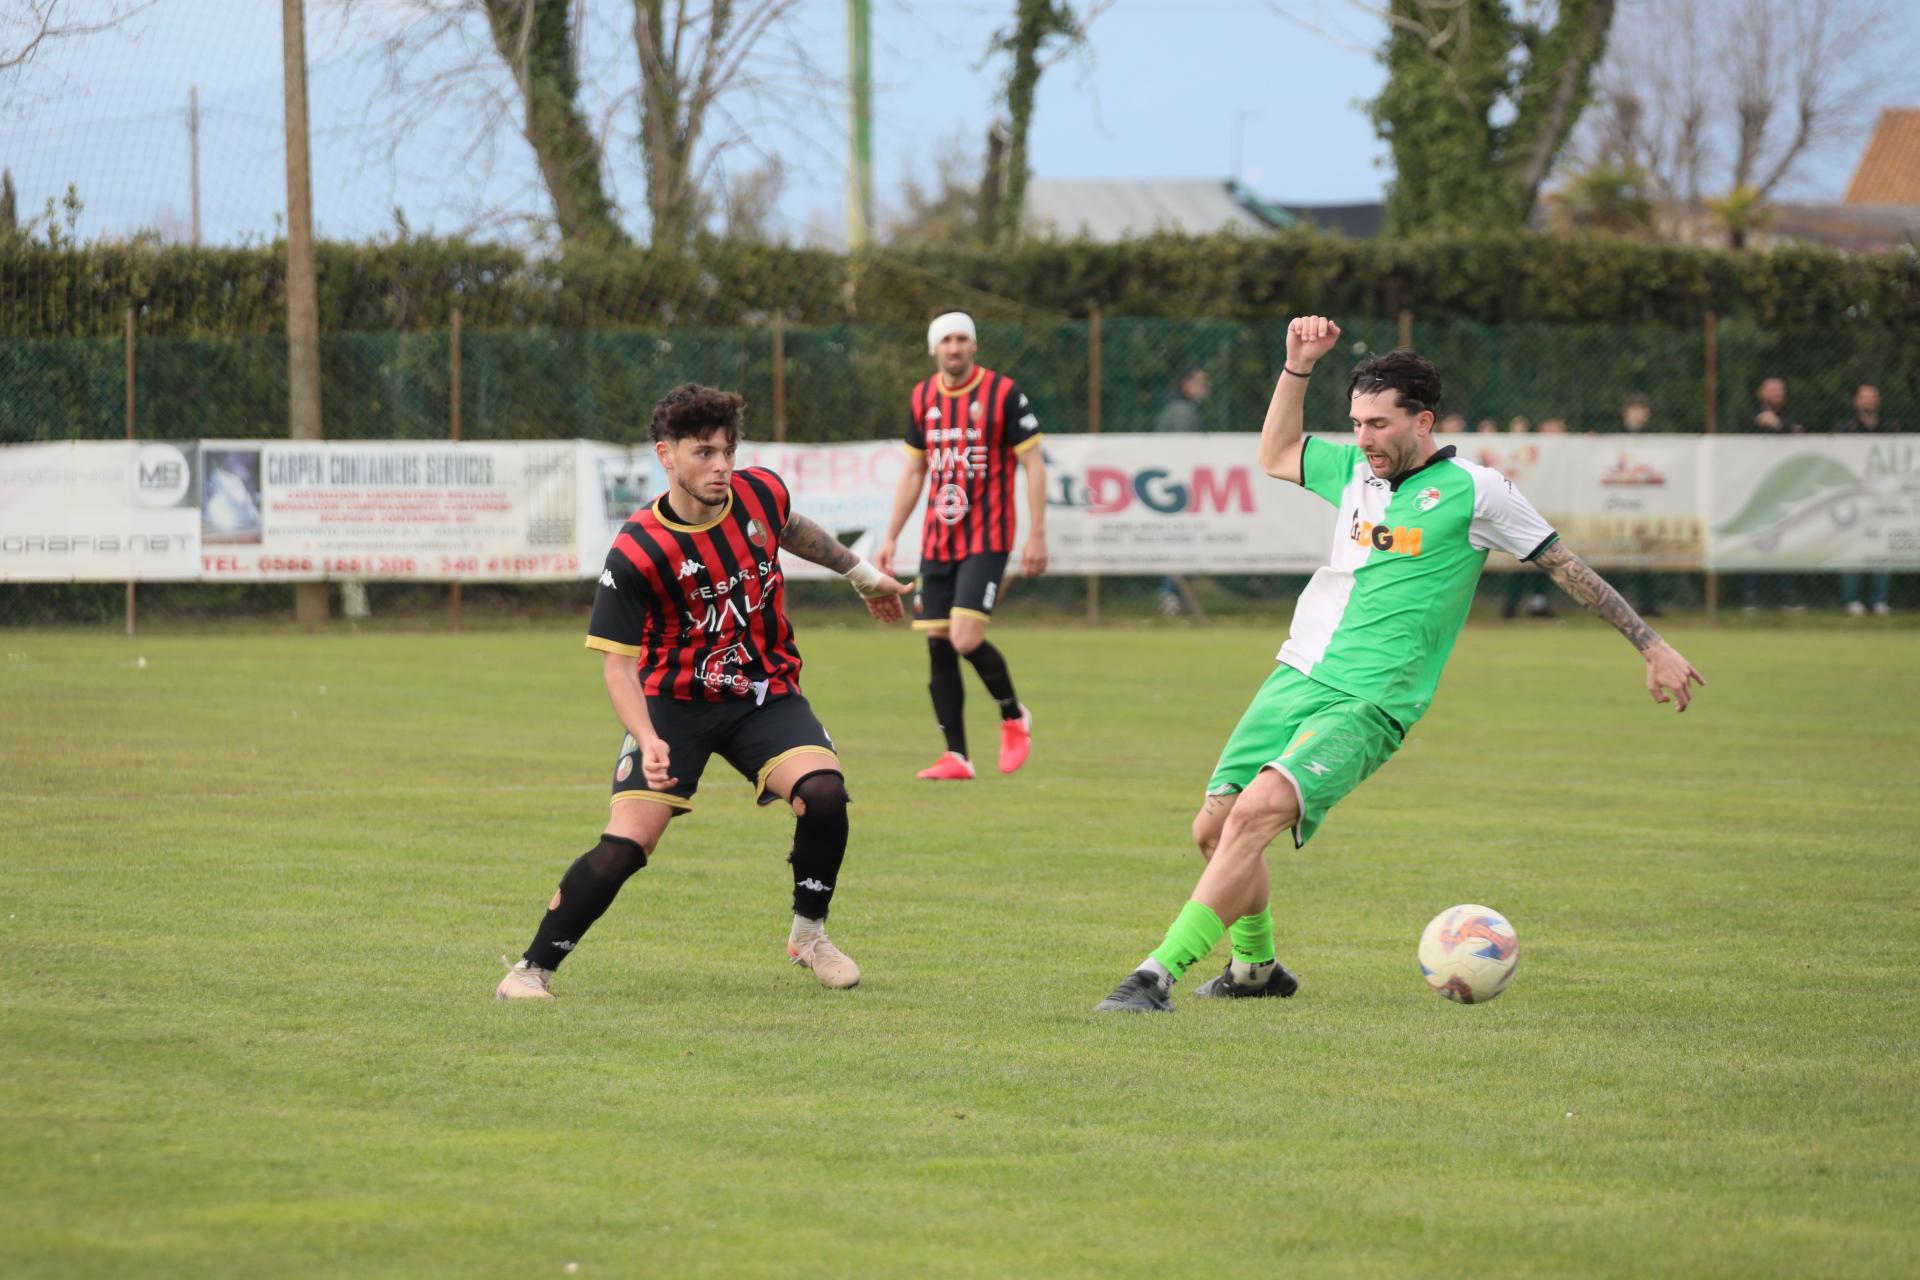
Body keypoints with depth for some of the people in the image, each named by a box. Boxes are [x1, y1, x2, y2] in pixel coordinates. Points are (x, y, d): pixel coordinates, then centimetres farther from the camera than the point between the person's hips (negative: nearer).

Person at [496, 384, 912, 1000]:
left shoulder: (760, 492, -7)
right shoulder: (636, 552, -21)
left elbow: (794, 530, 19)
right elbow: (618, 663, -17)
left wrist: (863, 574, 33)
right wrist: (648, 741, -32)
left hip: (766, 694, 3)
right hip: (676, 702, -3)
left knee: (823, 791, -23)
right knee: (625, 843, -17)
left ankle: (810, 933, 0)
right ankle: (534, 968, -2)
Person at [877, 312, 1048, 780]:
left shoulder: (1004, 393, -6)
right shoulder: (923, 398, 9)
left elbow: (1033, 464, -4)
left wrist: (1037, 535, -10)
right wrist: (891, 537, 14)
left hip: (986, 539, -5)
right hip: (936, 542, 5)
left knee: (966, 639, -16)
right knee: (938, 645, 0)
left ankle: (1014, 716, 10)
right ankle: (956, 757, 6)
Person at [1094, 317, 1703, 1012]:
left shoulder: (1473, 491, -5)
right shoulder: (1356, 468, 13)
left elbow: (1568, 567, 2)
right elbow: (1275, 455, 30)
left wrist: (1653, 647, 5)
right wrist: (1298, 367, 18)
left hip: (1366, 706, -7)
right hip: (1296, 677, 7)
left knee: (1258, 810, -27)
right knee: (1214, 828, 6)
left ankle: (1159, 975, -30)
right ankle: (1256, 968, 32)